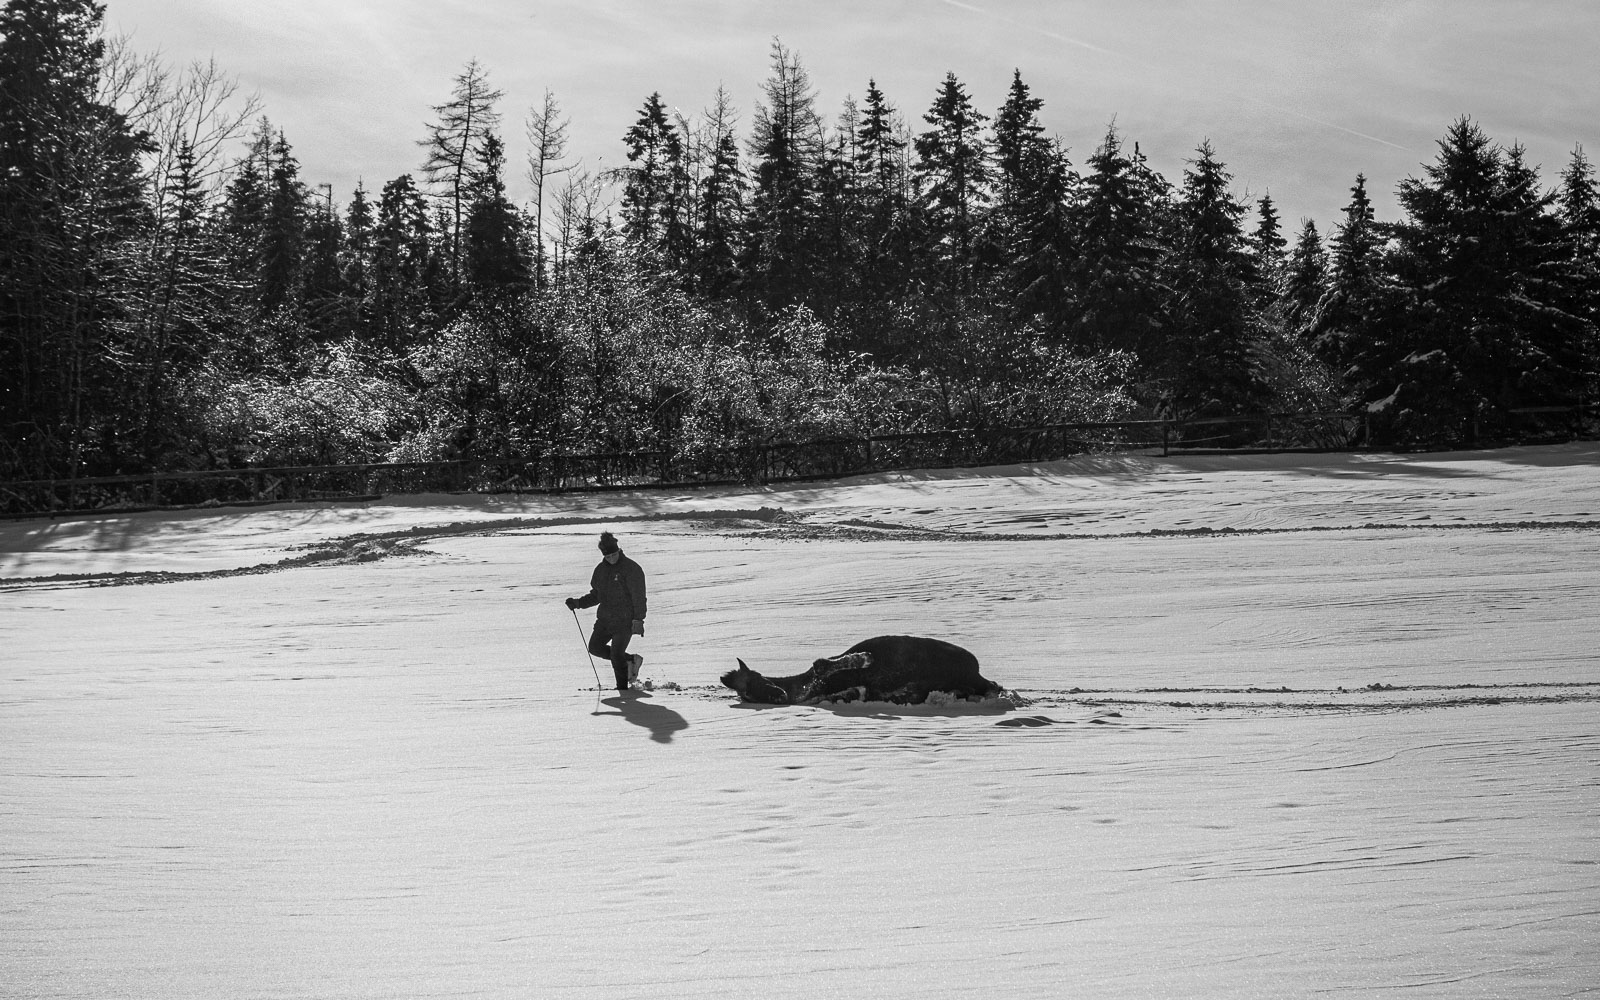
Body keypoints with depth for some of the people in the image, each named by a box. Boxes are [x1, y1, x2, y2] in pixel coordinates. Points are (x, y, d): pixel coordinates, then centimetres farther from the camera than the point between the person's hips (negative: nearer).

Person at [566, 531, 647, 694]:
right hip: (605, 618, 8)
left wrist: (638, 619, -20)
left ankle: (623, 689, 3)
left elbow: (639, 597, -14)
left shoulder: (631, 568, -12)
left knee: (616, 654, -12)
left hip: (625, 619, -8)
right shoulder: (601, 570, 9)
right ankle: (631, 660, 19)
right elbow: (595, 595, 18)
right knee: (595, 647, 6)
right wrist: (578, 603, 3)